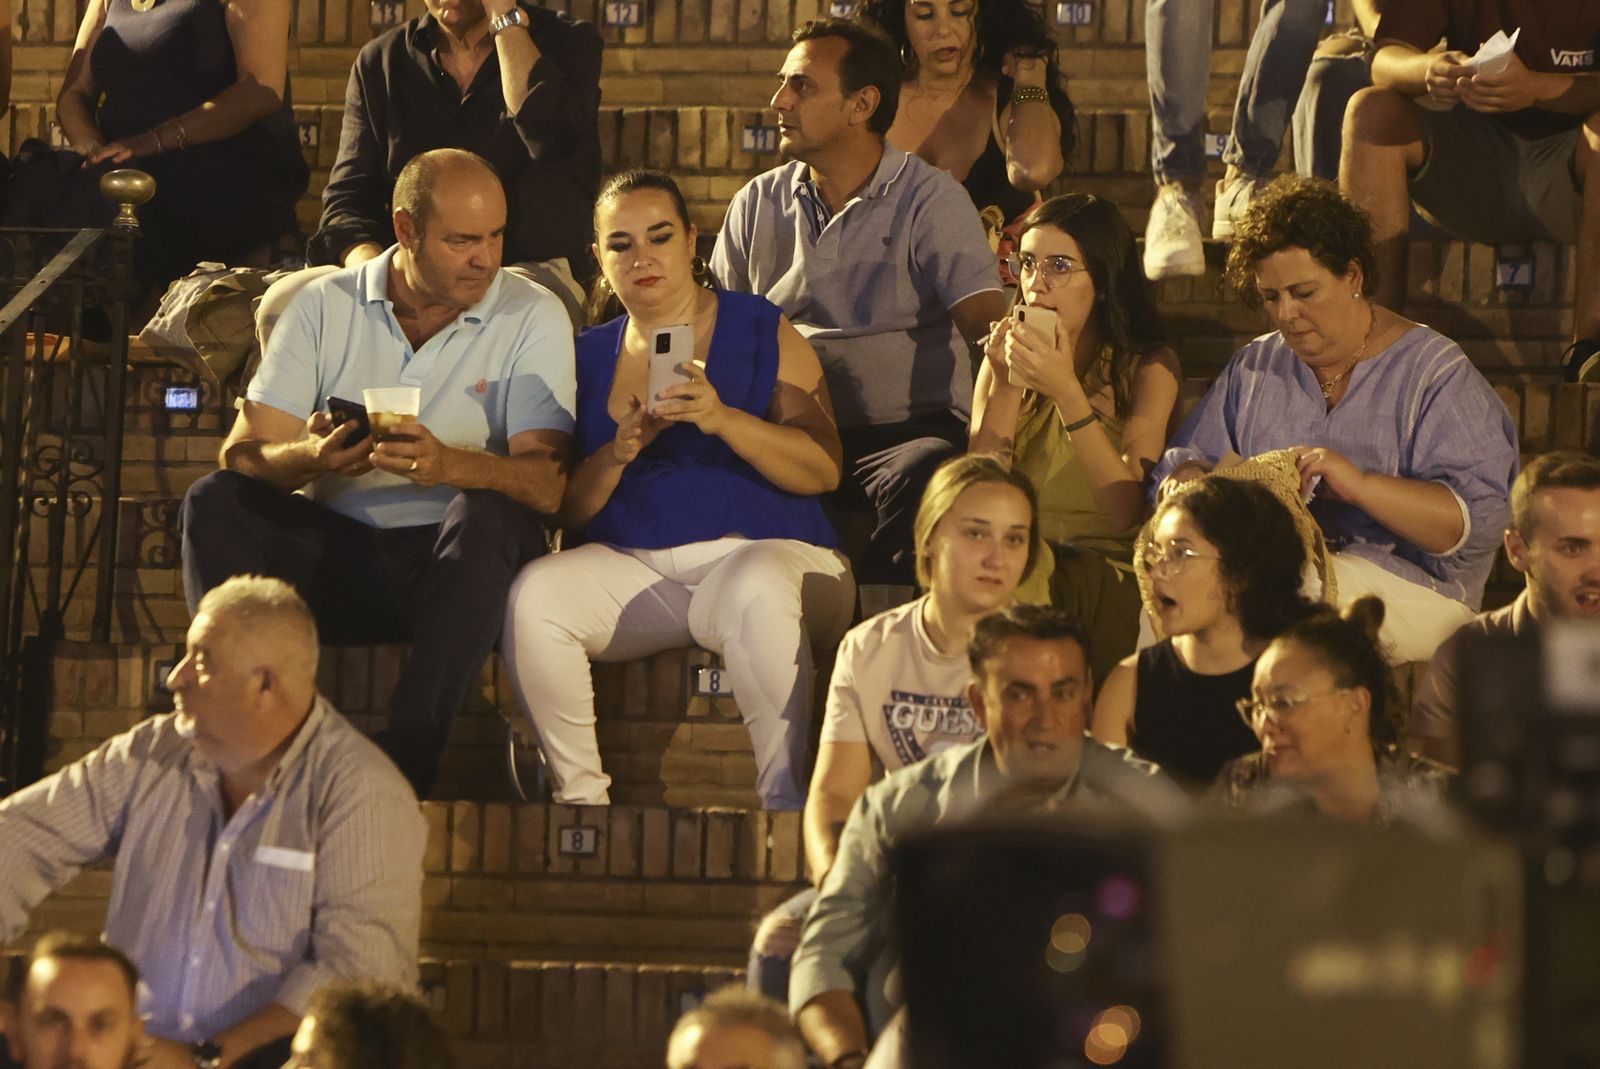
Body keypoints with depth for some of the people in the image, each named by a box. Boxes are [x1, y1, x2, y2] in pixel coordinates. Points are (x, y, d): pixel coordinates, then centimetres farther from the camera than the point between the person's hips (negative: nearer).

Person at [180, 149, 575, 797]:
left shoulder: (533, 318, 1)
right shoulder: (325, 307, 7)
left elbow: (547, 483, -12)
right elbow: (241, 456, -2)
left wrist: (451, 466, -33)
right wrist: (308, 457, -26)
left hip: (454, 560, -2)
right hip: (332, 552, 2)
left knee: (490, 514, -34)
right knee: (215, 501, -21)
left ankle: (407, 761, -41)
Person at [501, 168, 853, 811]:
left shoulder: (763, 331, 8)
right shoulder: (589, 357, 17)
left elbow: (823, 469, -5)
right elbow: (568, 511, 11)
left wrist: (723, 419, -20)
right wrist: (619, 452, -10)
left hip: (764, 550, -3)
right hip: (631, 566, 3)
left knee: (755, 590, -40)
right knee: (533, 595, -27)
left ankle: (786, 798, -34)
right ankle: (580, 797, -16)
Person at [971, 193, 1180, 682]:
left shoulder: (1147, 367, 3)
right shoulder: (1003, 361, 13)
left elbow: (1127, 512, -12)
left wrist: (1066, 391, -18)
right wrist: (1005, 387, -8)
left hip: (1108, 573, -3)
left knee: (1023, 574, -34)